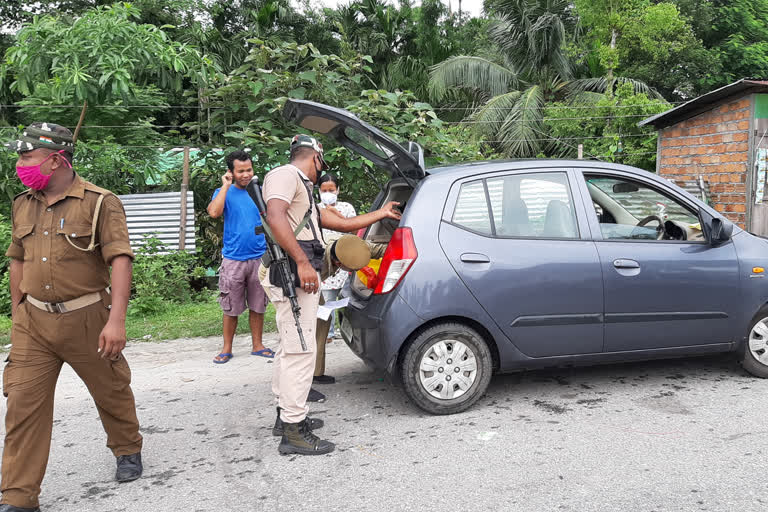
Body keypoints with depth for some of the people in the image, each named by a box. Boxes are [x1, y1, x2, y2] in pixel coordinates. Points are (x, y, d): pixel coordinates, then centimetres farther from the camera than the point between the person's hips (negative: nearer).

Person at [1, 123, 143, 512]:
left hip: (86, 318, -4)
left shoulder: (100, 203, -11)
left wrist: (116, 320, -25)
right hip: (33, 322, 4)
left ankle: (128, 451, 38)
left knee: (111, 391, 12)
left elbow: (120, 261, -18)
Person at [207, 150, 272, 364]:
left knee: (258, 306, 9)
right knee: (231, 308, 4)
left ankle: (257, 345, 20)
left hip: (259, 258, 2)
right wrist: (226, 186, -12)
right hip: (233, 259, -2)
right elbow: (213, 212, -18)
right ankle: (227, 348, 16)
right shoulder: (224, 192, 2)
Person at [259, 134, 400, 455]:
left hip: (299, 275, 11)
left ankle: (286, 413, 29)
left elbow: (342, 223, 30)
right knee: (300, 350, -11)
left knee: (290, 348, 17)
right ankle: (294, 430, -7)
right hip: (293, 274, -11)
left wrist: (381, 213, 38)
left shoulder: (301, 189, 29)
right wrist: (302, 262, -27)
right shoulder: (285, 175, -2)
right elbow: (275, 217, -21)